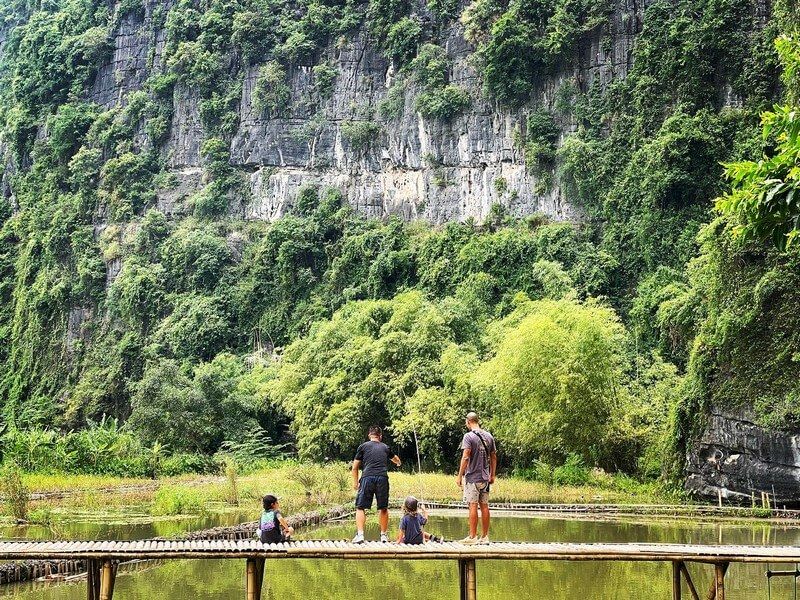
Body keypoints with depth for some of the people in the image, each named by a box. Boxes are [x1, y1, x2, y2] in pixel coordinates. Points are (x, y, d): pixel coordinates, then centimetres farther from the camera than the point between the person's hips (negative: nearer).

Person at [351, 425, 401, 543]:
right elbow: (396, 459, 45)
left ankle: (360, 534, -12)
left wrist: (355, 482, 24)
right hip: (382, 479, 2)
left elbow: (355, 467, 12)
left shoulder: (363, 446, 13)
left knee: (360, 507, 2)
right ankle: (384, 535, 20)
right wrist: (398, 463, 68)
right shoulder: (385, 447, 22)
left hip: (367, 478, -2)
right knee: (383, 508, 14)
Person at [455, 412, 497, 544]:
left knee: (473, 506, -3)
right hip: (485, 477, 6)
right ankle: (485, 537, 13)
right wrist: (492, 475, 21)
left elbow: (465, 457, -16)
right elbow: (494, 457, 14)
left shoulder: (469, 436, -10)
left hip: (472, 477, -6)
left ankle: (473, 537, -2)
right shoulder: (489, 436, 10)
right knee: (484, 506, 9)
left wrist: (460, 475, -12)